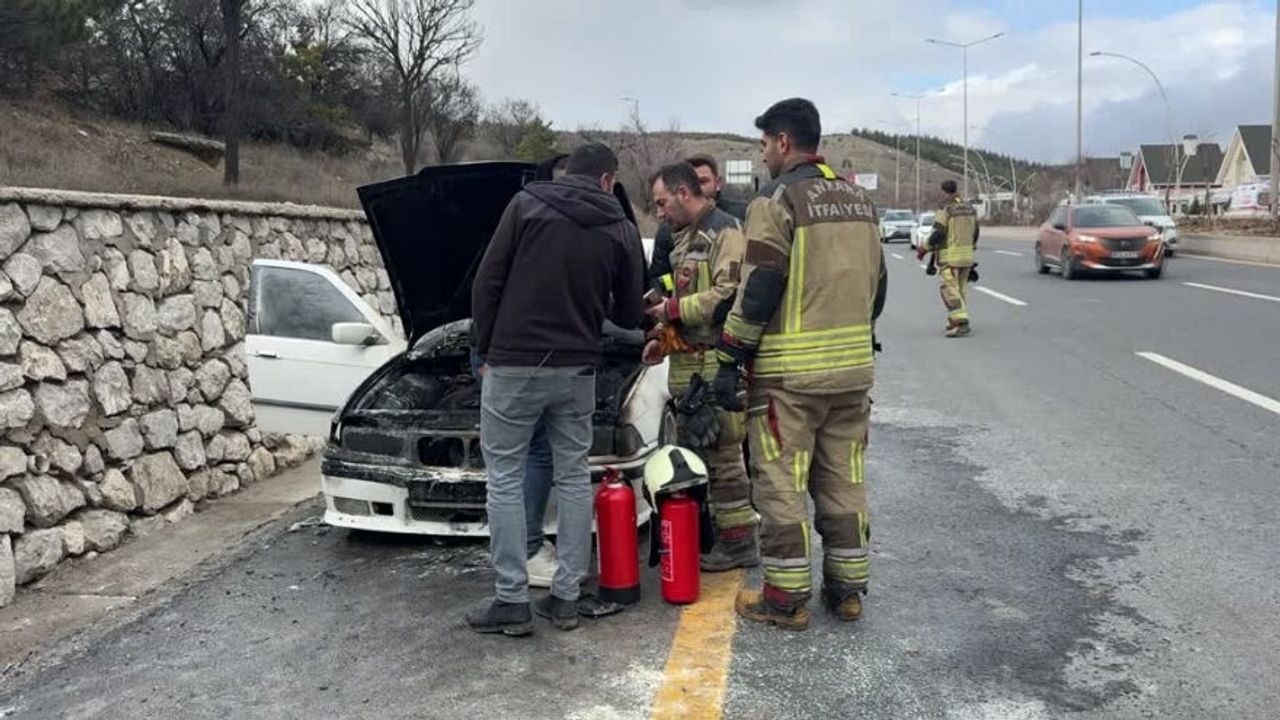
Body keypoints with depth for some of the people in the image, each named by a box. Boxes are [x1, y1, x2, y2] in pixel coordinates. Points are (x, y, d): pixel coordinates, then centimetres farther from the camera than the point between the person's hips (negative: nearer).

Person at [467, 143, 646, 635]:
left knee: (505, 479, 4)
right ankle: (566, 597, 16)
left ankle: (511, 602, 6)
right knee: (573, 478, 12)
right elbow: (629, 314, 10)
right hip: (578, 369, 3)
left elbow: (487, 283, -5)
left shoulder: (527, 203, -2)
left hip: (514, 365, -3)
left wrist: (486, 349, 6)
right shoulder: (622, 229, 6)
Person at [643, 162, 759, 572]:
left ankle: (739, 541, 3)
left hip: (714, 364, -10)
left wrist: (674, 310, -15)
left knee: (722, 453, -6)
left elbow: (729, 295, -23)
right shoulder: (685, 238, 21)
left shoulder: (724, 232, -10)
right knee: (690, 451, 15)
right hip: (687, 363, 10)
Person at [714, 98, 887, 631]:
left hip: (789, 373, -7)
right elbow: (876, 283, 18)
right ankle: (848, 589, 22)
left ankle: (786, 598, 8)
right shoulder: (858, 199, 13)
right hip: (853, 368, 7)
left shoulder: (777, 200, -10)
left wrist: (730, 361, -10)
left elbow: (757, 292, -16)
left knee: (781, 486, 2)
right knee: (843, 481, 14)